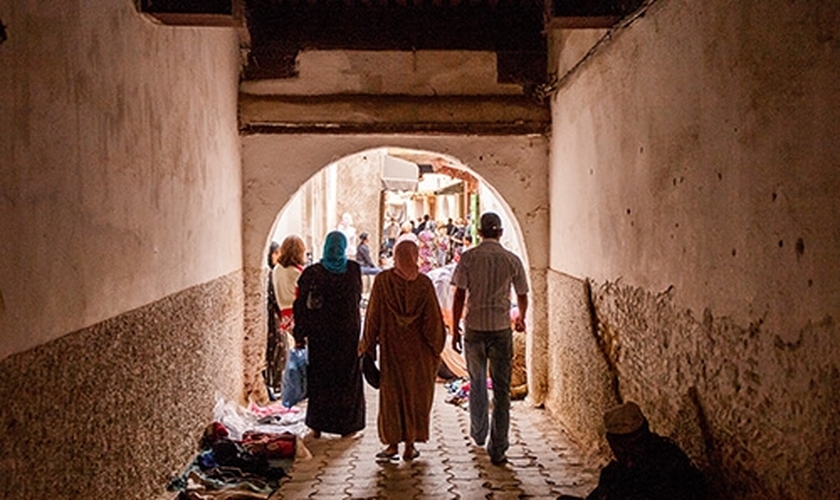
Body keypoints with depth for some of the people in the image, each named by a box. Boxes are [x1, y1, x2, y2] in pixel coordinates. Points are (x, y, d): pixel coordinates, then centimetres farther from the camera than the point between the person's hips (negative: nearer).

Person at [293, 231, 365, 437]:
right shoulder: (354, 269, -6)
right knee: (348, 378, 9)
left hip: (320, 334, 0)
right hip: (349, 333, 0)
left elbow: (301, 306, -5)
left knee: (319, 379, 10)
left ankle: (317, 425, 15)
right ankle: (347, 425, 14)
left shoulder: (312, 273, -6)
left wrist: (299, 335, 0)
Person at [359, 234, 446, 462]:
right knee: (416, 394, 9)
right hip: (418, 349, 0)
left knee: (391, 393, 10)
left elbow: (373, 316, -5)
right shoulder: (424, 283, -8)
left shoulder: (382, 280, -8)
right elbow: (433, 319, -6)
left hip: (391, 347, 0)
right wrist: (436, 349, 4)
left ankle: (393, 444, 12)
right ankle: (410, 446, 13)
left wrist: (367, 347, 3)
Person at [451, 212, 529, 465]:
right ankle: (497, 449, 4)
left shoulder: (468, 257, -4)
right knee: (501, 390, 4)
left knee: (477, 383, 20)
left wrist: (455, 330, 3)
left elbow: (459, 295, -6)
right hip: (501, 329, 0)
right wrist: (521, 320, 29)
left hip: (474, 328, 1)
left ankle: (478, 433, 37)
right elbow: (522, 297, 9)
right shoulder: (512, 259, 0)